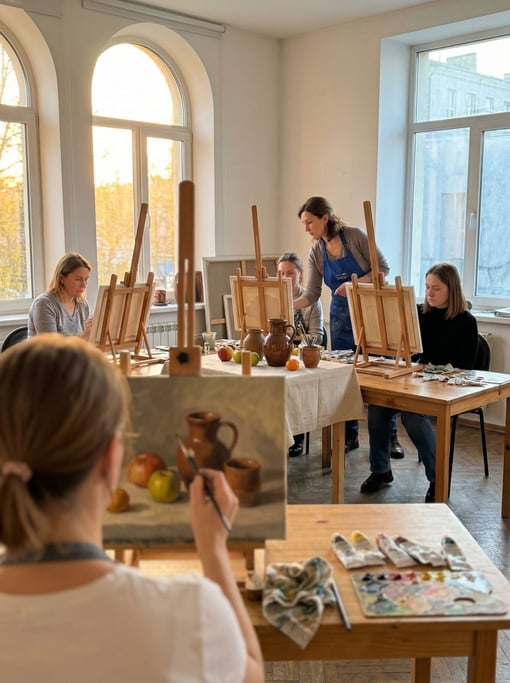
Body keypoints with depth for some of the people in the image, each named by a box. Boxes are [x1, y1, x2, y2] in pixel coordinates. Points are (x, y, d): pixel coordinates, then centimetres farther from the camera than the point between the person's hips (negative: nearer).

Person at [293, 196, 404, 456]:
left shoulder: (355, 236, -12)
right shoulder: (316, 253, 1)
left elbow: (383, 268, -10)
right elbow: (312, 293, -3)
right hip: (341, 315, 4)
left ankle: (390, 436, 13)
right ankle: (349, 436, 18)